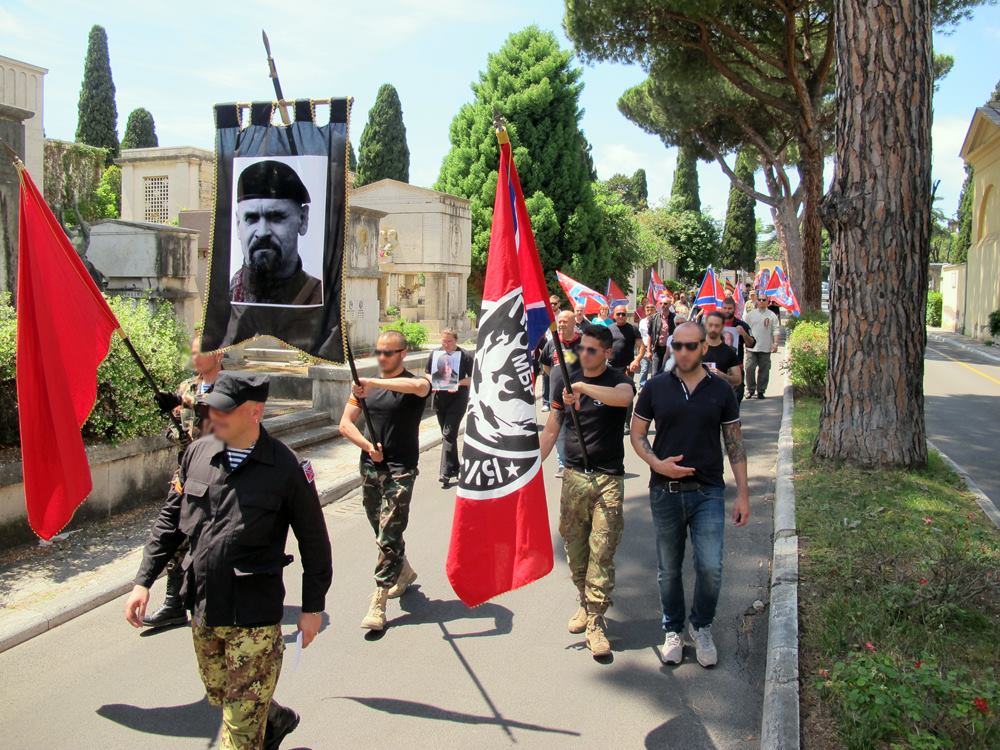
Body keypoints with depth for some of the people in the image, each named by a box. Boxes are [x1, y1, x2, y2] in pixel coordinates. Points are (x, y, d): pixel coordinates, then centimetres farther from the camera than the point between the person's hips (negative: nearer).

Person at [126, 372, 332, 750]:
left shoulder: (286, 467, -14)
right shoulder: (197, 453, -1)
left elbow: (314, 541, -6)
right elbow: (169, 520, 10)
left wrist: (313, 607, -1)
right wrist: (143, 581, 6)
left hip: (255, 617, -6)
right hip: (202, 609, 6)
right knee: (220, 697, 24)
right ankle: (277, 719, 50)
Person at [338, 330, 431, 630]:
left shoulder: (413, 384, -7)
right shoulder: (366, 384, 10)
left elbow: (419, 386, -33)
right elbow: (346, 423, 7)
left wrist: (374, 383, -39)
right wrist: (367, 446, -10)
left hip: (400, 470, -6)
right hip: (370, 467, 6)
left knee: (388, 537, -9)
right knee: (382, 532, 19)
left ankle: (378, 604, -4)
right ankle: (404, 571, 43)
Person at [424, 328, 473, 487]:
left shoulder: (465, 356, -7)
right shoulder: (435, 354, 4)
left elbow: (472, 378, -4)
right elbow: (427, 373, 13)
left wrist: (458, 383, -21)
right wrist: (432, 382, -8)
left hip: (458, 398, -5)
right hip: (440, 397, 5)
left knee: (449, 434, -12)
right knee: (447, 434, 14)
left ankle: (446, 472, -12)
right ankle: (455, 466, 29)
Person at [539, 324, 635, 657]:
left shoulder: (617, 380, -5)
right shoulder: (566, 381, 8)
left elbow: (624, 396, -32)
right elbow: (551, 429, 13)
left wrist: (582, 388, -33)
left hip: (608, 480, -4)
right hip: (573, 477, 4)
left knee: (602, 551, -5)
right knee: (574, 547, 11)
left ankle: (596, 621, 2)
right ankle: (585, 603, 30)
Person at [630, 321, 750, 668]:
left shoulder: (721, 390, 1)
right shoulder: (655, 388, 1)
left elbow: (735, 444, 5)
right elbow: (637, 434, 7)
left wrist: (743, 493, 2)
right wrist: (657, 463, -12)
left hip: (708, 491, 0)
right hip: (665, 491, 1)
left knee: (711, 567, -6)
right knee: (668, 569, 10)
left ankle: (701, 627, 20)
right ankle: (673, 631, 30)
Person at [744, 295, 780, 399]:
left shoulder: (772, 316, 4)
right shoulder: (750, 314, 9)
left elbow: (775, 331, 2)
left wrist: (775, 343, -7)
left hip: (765, 348, -1)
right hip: (751, 348, 1)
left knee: (764, 370, 4)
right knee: (750, 369, -3)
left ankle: (761, 391, 13)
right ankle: (750, 390, 10)